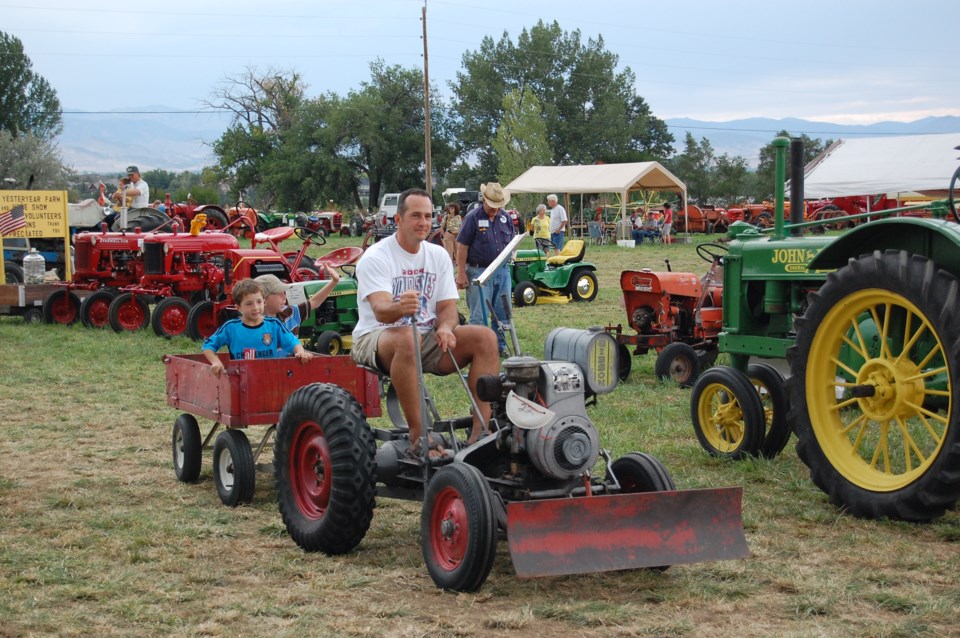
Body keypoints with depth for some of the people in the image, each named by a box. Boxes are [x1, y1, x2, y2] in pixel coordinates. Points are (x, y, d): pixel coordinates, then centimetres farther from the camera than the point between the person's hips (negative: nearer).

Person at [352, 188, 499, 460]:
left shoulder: (438, 255, 9)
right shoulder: (375, 257, -11)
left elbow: (448, 306, 4)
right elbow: (381, 310, -26)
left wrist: (445, 327, -21)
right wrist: (400, 308, -51)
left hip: (427, 338, 6)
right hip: (376, 337, -6)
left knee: (485, 337, -15)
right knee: (405, 339, -41)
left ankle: (481, 431, -20)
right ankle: (418, 438, -39)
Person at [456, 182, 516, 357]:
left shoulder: (505, 218, 10)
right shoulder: (473, 217, -7)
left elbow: (511, 243, 22)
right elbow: (462, 247, -9)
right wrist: (461, 274, -13)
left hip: (502, 271, 6)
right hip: (479, 272, -5)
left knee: (502, 313, 11)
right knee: (479, 315, -4)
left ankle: (500, 346, 22)